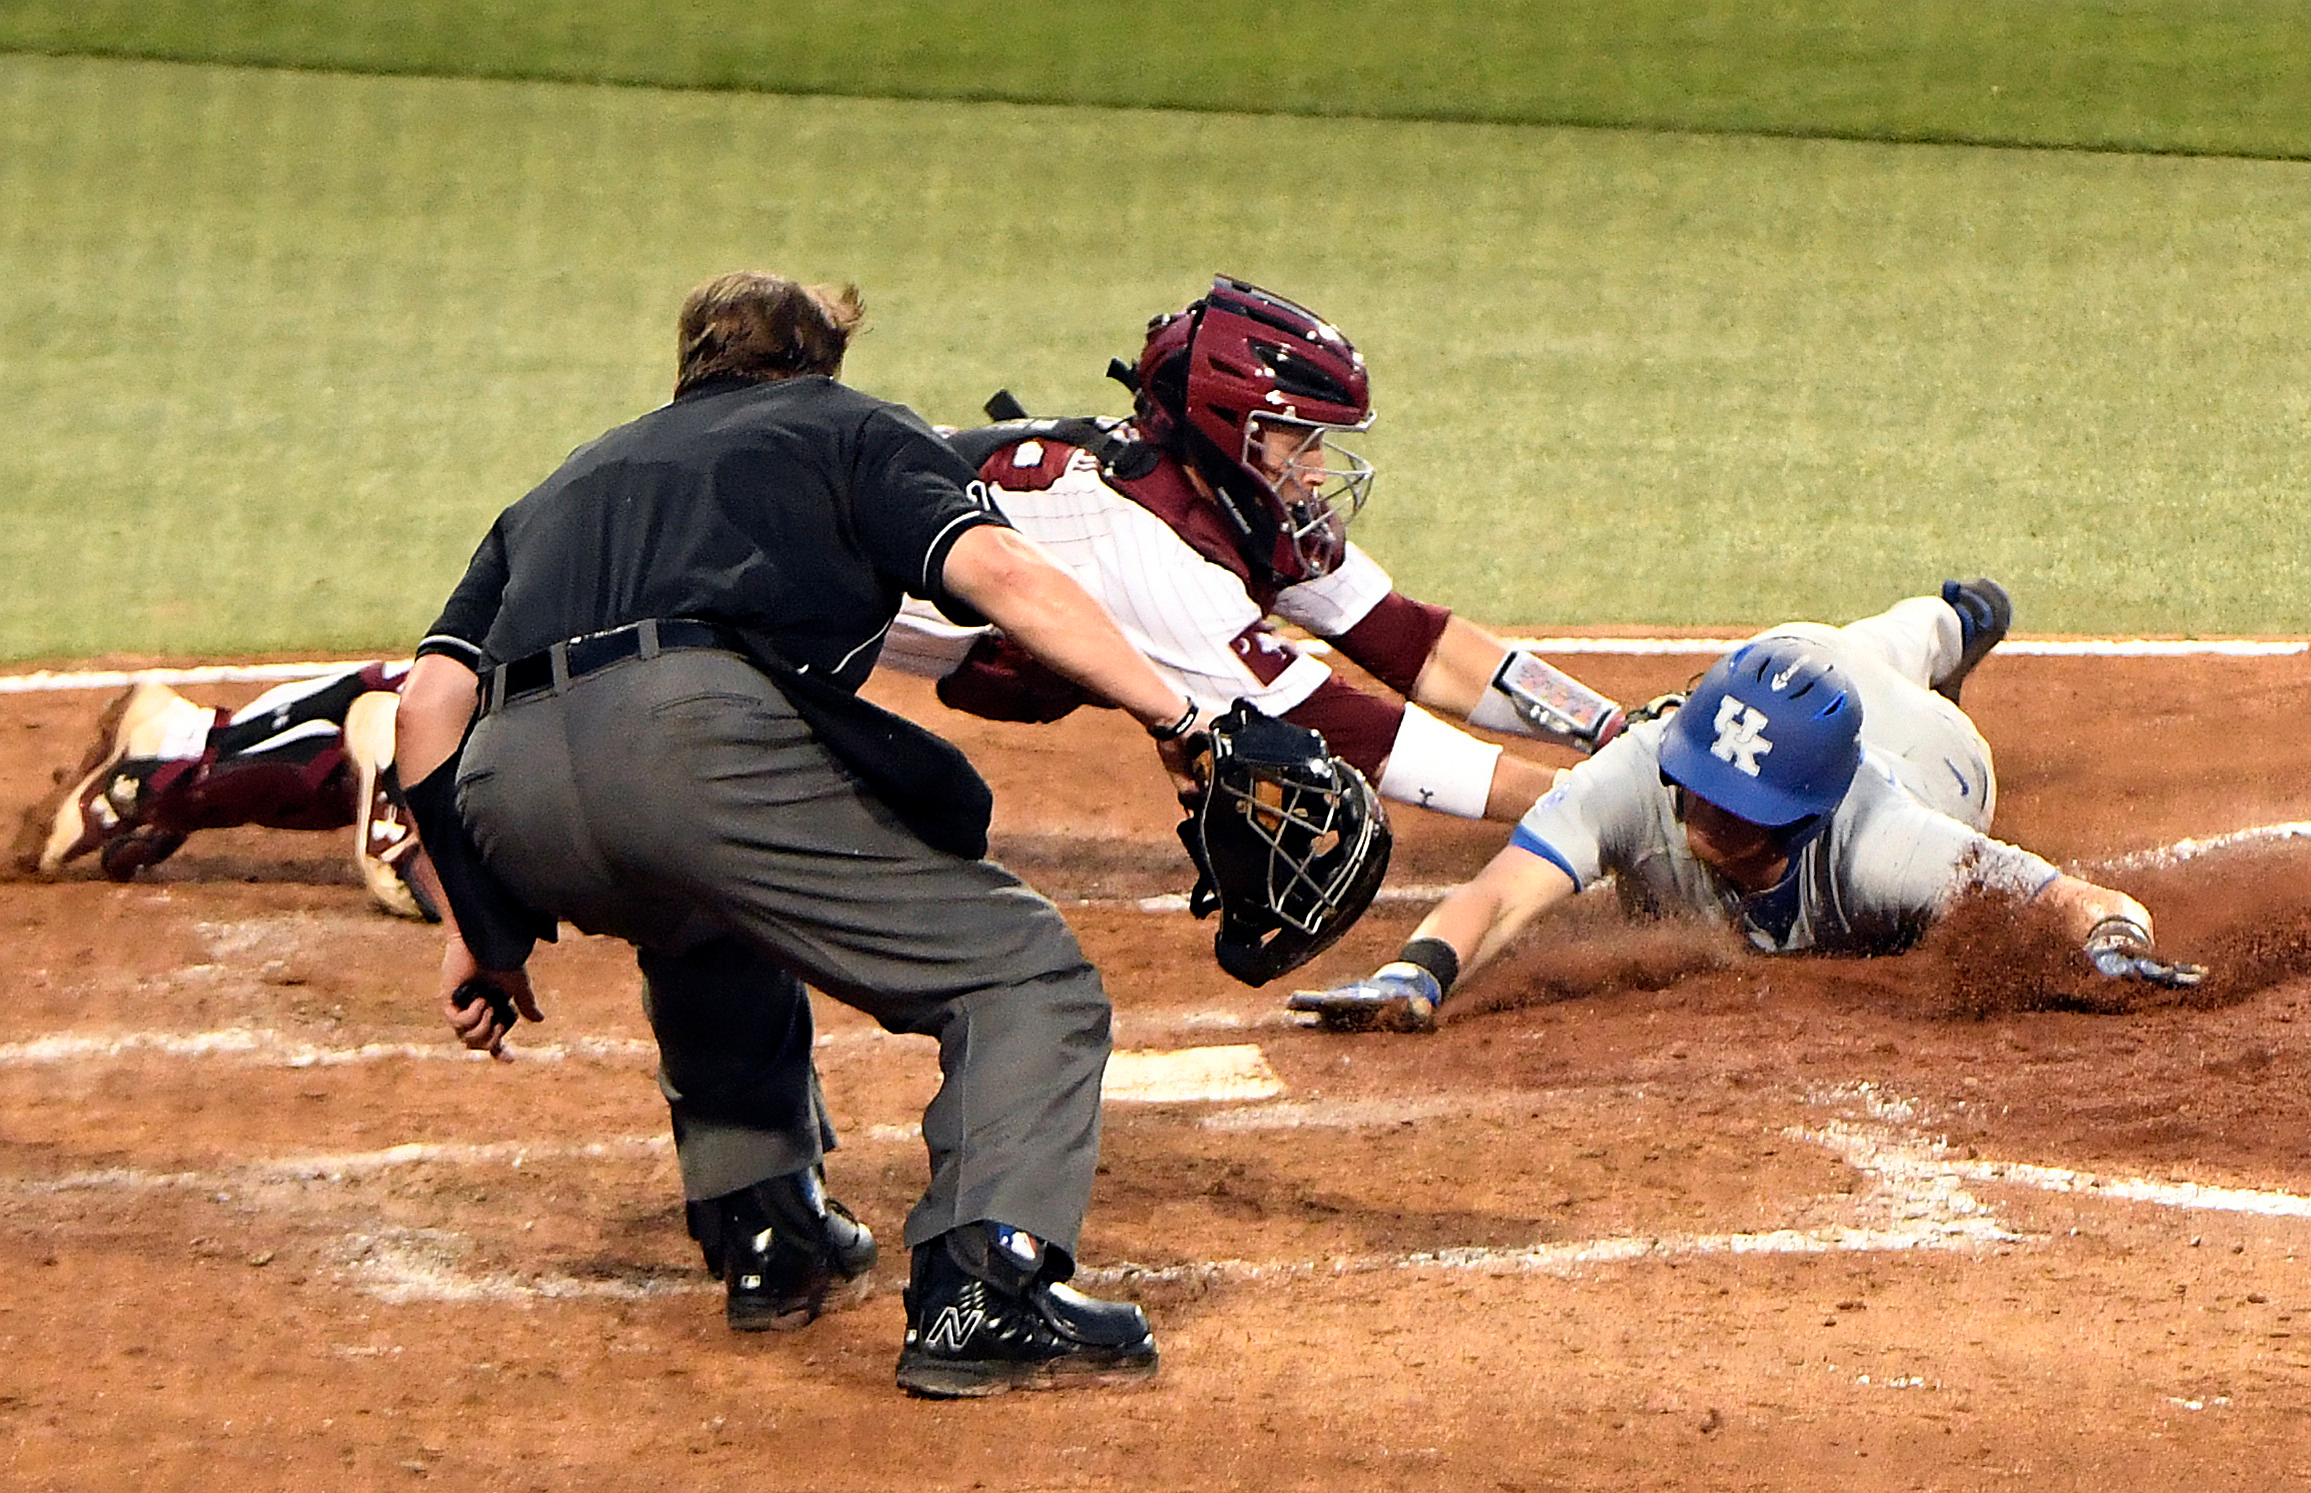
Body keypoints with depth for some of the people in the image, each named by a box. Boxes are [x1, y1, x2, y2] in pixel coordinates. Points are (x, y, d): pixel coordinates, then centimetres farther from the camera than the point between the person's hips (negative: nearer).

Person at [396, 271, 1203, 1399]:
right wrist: (1176, 717, 4)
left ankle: (768, 1233, 30)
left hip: (510, 798, 5)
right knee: (1026, 976, 3)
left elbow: (432, 697, 25)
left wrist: (479, 926, 29)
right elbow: (994, 568, 6)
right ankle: (984, 1288, -17)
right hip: (707, 734, -5)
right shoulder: (853, 428, 28)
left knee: (706, 917, 39)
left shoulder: (561, 488, 39)